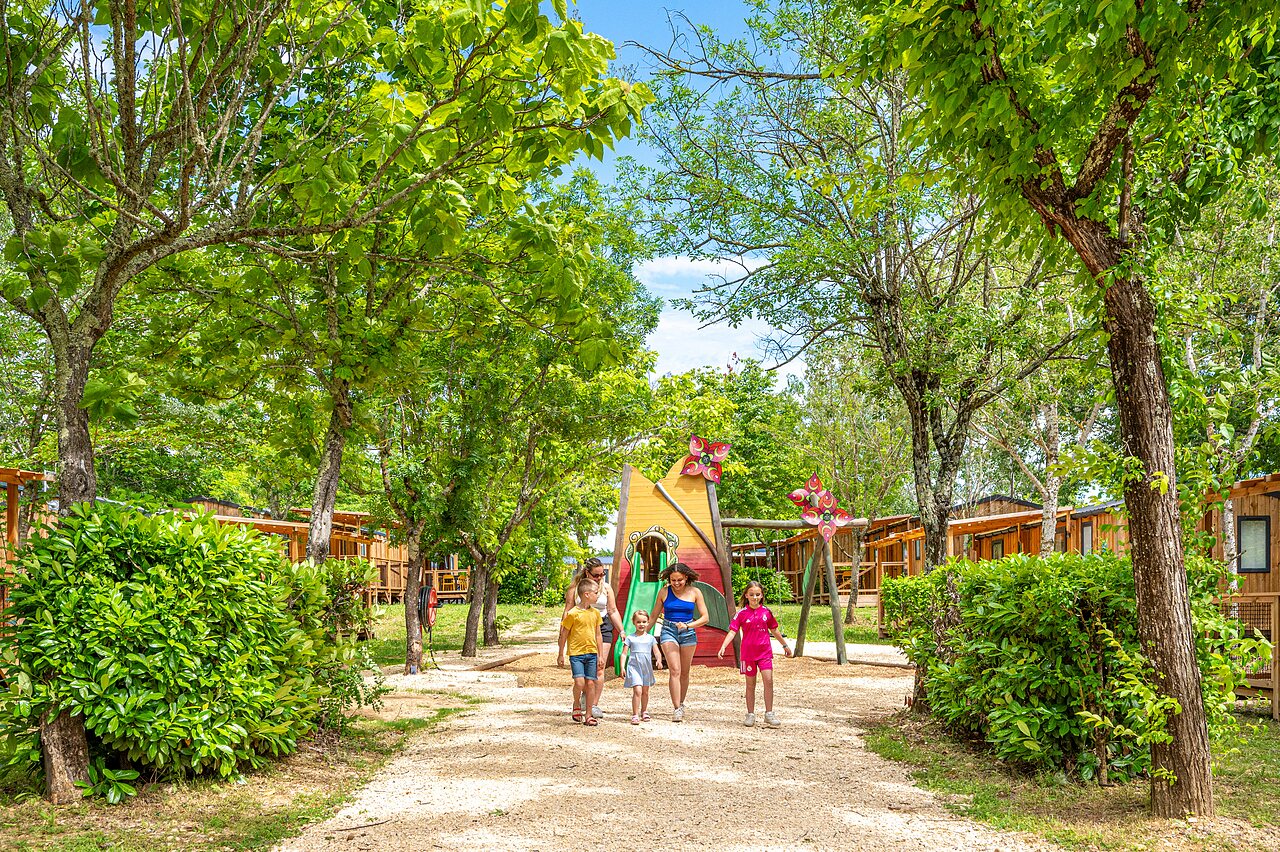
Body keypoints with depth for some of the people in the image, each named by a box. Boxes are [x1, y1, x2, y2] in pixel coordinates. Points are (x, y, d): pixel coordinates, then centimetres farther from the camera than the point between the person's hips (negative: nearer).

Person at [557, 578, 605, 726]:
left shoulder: (595, 613, 8)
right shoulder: (573, 613, -9)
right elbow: (564, 634, -1)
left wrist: (601, 655, 12)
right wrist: (561, 656, 2)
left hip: (591, 653, 5)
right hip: (576, 653, -5)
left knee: (590, 683, 3)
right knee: (579, 682, -16)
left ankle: (588, 715, 13)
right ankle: (576, 705, 12)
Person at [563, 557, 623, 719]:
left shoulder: (606, 588, 8)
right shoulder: (575, 587, 1)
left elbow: (613, 611, 12)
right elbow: (568, 611, 1)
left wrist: (621, 631, 8)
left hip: (602, 628, 1)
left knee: (599, 668, -6)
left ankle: (595, 704, 0)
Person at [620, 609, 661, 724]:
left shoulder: (650, 638, 8)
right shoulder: (630, 638, 2)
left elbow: (656, 652, 4)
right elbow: (624, 653, 2)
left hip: (647, 668, 3)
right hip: (634, 667, -3)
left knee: (645, 692, 14)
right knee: (637, 690, -16)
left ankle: (644, 712, 33)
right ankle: (635, 715, -13)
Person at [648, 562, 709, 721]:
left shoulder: (694, 592, 0)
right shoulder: (664, 592, 1)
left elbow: (705, 617, -2)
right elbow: (654, 617, 11)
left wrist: (688, 626, -16)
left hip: (688, 633, 1)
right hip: (668, 632, -1)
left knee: (684, 672, 9)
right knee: (675, 670, -13)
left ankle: (681, 704, 27)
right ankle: (676, 709, -15)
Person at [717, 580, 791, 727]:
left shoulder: (766, 612, 3)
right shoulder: (742, 614, -3)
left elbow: (774, 630, 16)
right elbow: (732, 631, -9)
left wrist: (785, 645, 23)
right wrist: (723, 647, -22)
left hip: (765, 652, 1)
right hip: (748, 653, -1)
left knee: (768, 680, -10)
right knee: (750, 684, 8)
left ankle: (769, 714, -1)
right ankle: (750, 714, 17)